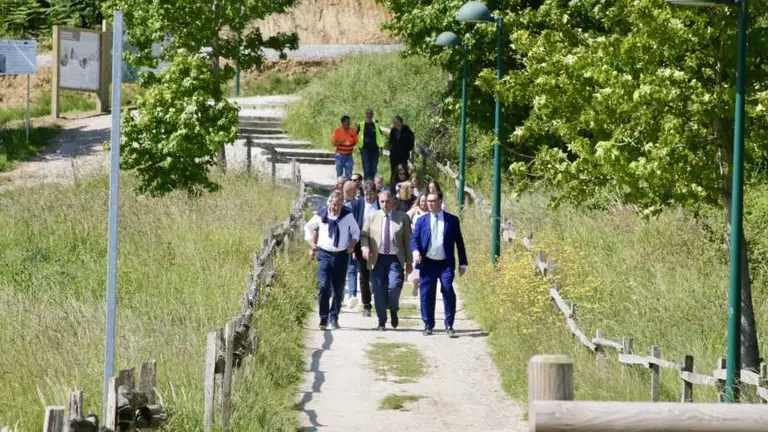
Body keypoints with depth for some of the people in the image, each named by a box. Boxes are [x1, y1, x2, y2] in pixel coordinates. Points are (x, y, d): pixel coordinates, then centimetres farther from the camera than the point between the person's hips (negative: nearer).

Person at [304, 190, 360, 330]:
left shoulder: (348, 216, -1)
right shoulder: (321, 215, -2)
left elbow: (356, 231, 14)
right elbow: (308, 228, 15)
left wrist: (352, 244, -3)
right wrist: (311, 243, 3)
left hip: (342, 255, 1)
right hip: (324, 254, -1)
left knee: (338, 289, 7)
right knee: (324, 287, -13)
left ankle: (334, 318, 20)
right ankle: (323, 319, -9)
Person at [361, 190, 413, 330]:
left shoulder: (403, 218, 6)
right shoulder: (372, 217, 9)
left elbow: (407, 240, 8)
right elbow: (363, 235, 12)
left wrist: (409, 261, 7)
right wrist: (364, 247, -10)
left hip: (395, 259, -2)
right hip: (377, 259, 2)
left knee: (394, 286, -18)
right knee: (379, 291, -1)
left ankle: (394, 310, 10)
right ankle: (382, 321, 11)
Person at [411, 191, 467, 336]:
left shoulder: (452, 220, 6)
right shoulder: (422, 220, 10)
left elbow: (459, 241, 8)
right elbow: (414, 238, 7)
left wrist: (462, 263, 6)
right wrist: (415, 250, -16)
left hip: (445, 264, -2)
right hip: (428, 264, 2)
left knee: (448, 291, -13)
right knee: (426, 295, 2)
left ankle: (449, 325, -6)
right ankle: (428, 325, 13)